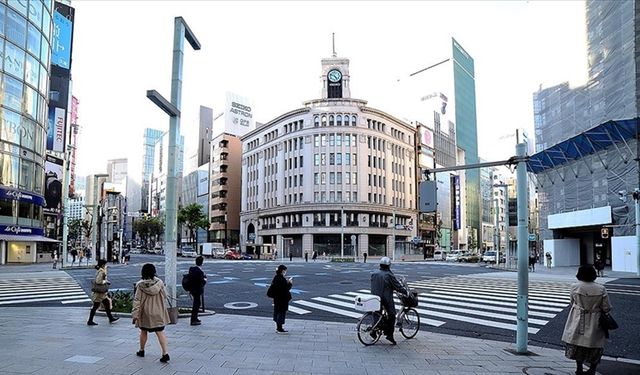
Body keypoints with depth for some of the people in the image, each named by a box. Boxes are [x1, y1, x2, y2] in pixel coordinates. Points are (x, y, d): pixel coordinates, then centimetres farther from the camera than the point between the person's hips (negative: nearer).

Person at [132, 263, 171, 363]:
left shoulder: (140, 285, -12)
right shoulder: (159, 282, -8)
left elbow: (137, 300, -12)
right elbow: (165, 296, 1)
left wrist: (135, 314, -9)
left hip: (145, 313, -1)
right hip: (158, 313, 1)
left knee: (143, 332, 20)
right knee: (160, 332, 1)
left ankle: (141, 351, 36)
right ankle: (165, 353, -11)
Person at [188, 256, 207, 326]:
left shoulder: (191, 269, 2)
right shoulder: (200, 271, -24)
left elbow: (189, 278, 10)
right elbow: (203, 282, -21)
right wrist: (205, 279, -2)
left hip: (192, 289, 8)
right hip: (198, 290, -8)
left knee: (196, 304, 22)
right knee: (196, 304, 2)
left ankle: (195, 318, 34)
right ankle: (193, 320, 6)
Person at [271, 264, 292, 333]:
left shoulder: (275, 277, 7)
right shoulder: (281, 279, -21)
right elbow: (285, 289, -21)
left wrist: (287, 282, 10)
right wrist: (290, 283, -7)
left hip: (276, 298, 10)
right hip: (282, 299, -10)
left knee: (277, 312, 17)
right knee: (282, 312, 0)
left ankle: (278, 327, 27)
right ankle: (280, 329, 6)